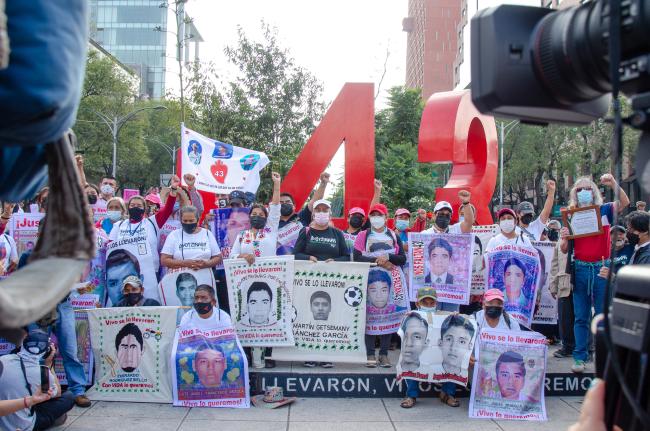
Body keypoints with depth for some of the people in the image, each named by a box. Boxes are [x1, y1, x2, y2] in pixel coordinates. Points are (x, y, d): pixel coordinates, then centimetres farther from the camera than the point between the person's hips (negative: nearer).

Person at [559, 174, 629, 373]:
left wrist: (613, 184, -25)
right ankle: (580, 357, 8)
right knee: (581, 317, 5)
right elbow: (565, 249, 8)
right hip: (580, 269, 1)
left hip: (602, 268, -1)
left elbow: (625, 202, -13)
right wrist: (564, 239, -14)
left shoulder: (604, 210, 6)